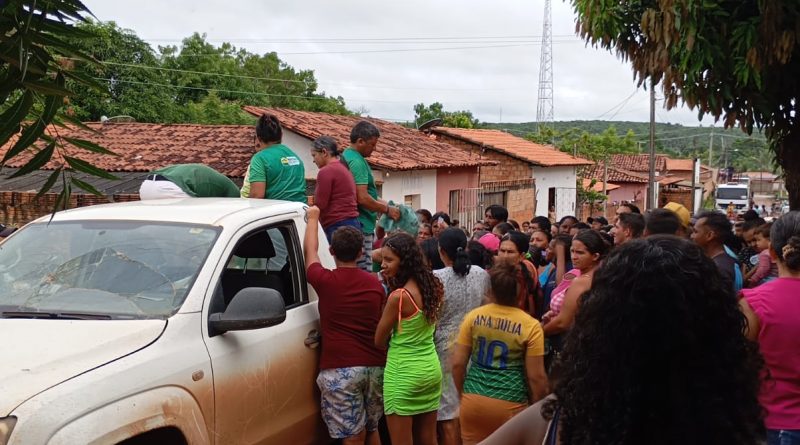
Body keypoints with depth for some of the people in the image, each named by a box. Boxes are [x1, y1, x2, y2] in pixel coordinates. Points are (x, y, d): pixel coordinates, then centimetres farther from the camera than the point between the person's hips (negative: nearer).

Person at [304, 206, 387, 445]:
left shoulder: (325, 281, -4)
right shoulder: (375, 284, 7)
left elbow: (309, 251, 15)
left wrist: (313, 217, 29)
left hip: (341, 370, -4)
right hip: (375, 366, 4)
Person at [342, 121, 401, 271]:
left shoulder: (346, 156, 15)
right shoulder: (357, 162, -17)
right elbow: (363, 198, -23)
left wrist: (379, 202, 15)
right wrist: (387, 209, -11)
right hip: (361, 225, -11)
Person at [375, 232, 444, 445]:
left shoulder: (399, 296, -21)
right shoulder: (432, 286, 1)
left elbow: (379, 341, -11)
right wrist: (392, 283, 5)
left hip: (404, 375, -8)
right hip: (431, 369, 8)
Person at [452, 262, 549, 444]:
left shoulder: (473, 317, -3)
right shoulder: (530, 326, -10)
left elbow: (458, 364, 0)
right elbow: (536, 376, -8)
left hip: (473, 401, 2)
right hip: (510, 405, -2)